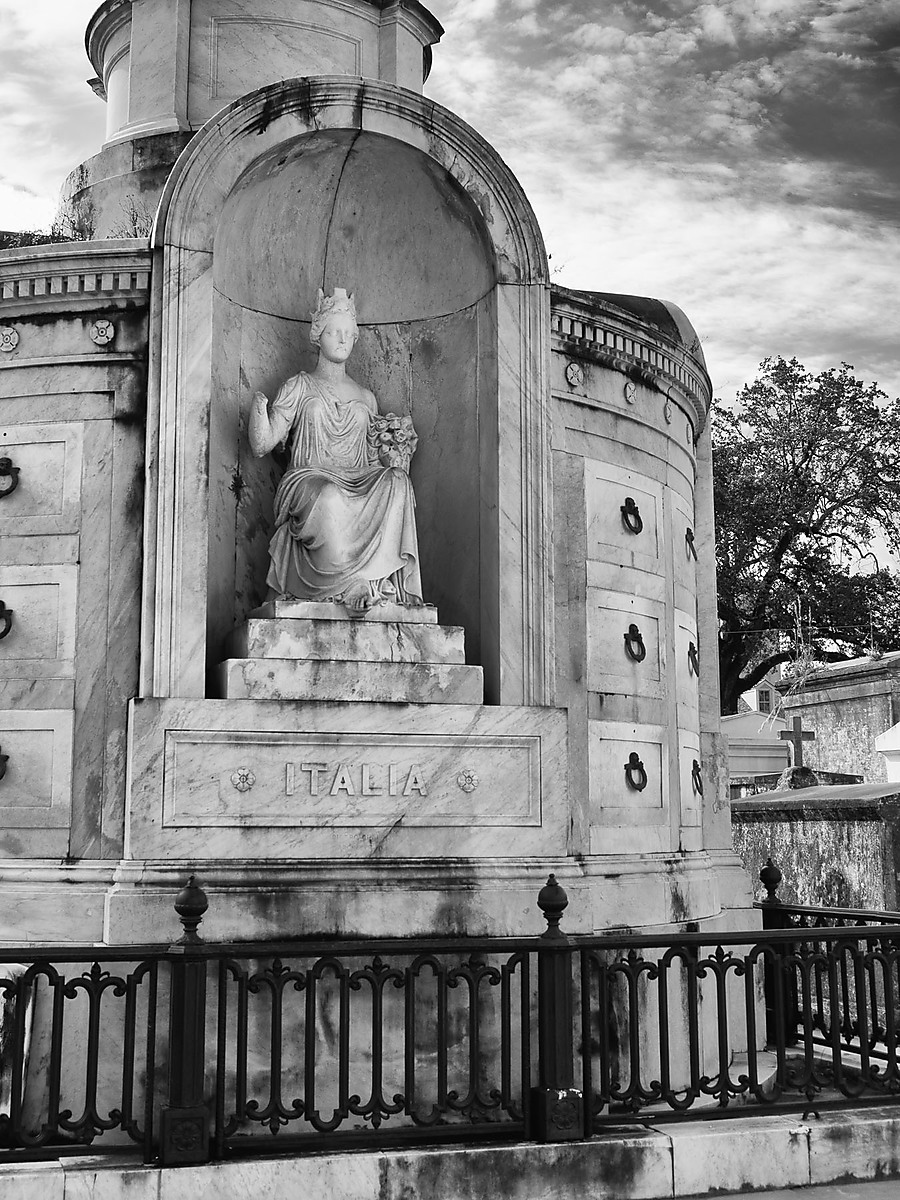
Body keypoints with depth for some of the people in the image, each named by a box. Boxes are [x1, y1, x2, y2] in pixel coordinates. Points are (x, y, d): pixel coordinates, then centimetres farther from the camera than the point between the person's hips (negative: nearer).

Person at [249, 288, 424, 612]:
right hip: (308, 483, -3)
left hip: (360, 486, 3)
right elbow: (261, 446, 5)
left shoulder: (365, 398, 24)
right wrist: (259, 405, -13)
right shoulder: (299, 387, 14)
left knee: (395, 482, -31)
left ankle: (375, 577, -39)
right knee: (330, 497, -40)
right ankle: (356, 583, -37)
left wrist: (393, 457, 5)